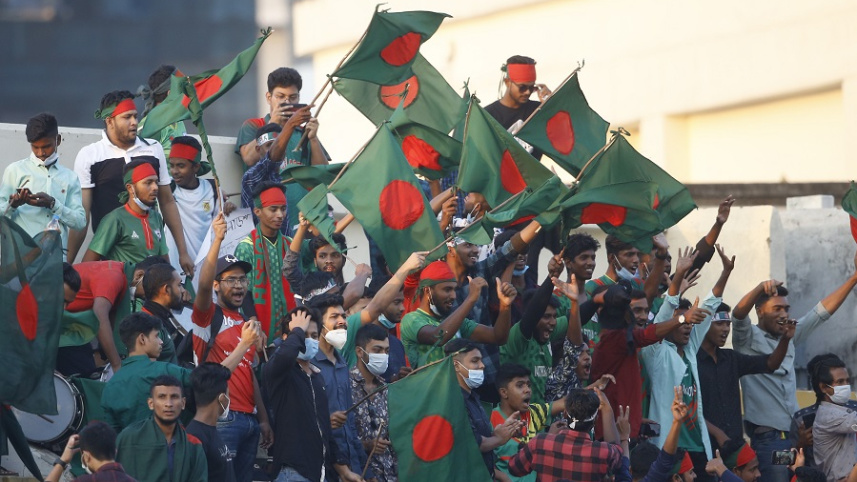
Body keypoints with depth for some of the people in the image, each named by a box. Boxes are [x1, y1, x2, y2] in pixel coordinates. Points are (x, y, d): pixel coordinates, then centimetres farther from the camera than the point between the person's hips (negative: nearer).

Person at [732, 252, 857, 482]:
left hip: (795, 434, 7)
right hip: (766, 437, -7)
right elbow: (739, 314, -22)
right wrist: (761, 287, -39)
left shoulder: (790, 337, 15)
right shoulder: (749, 338, -2)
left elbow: (823, 310, 15)